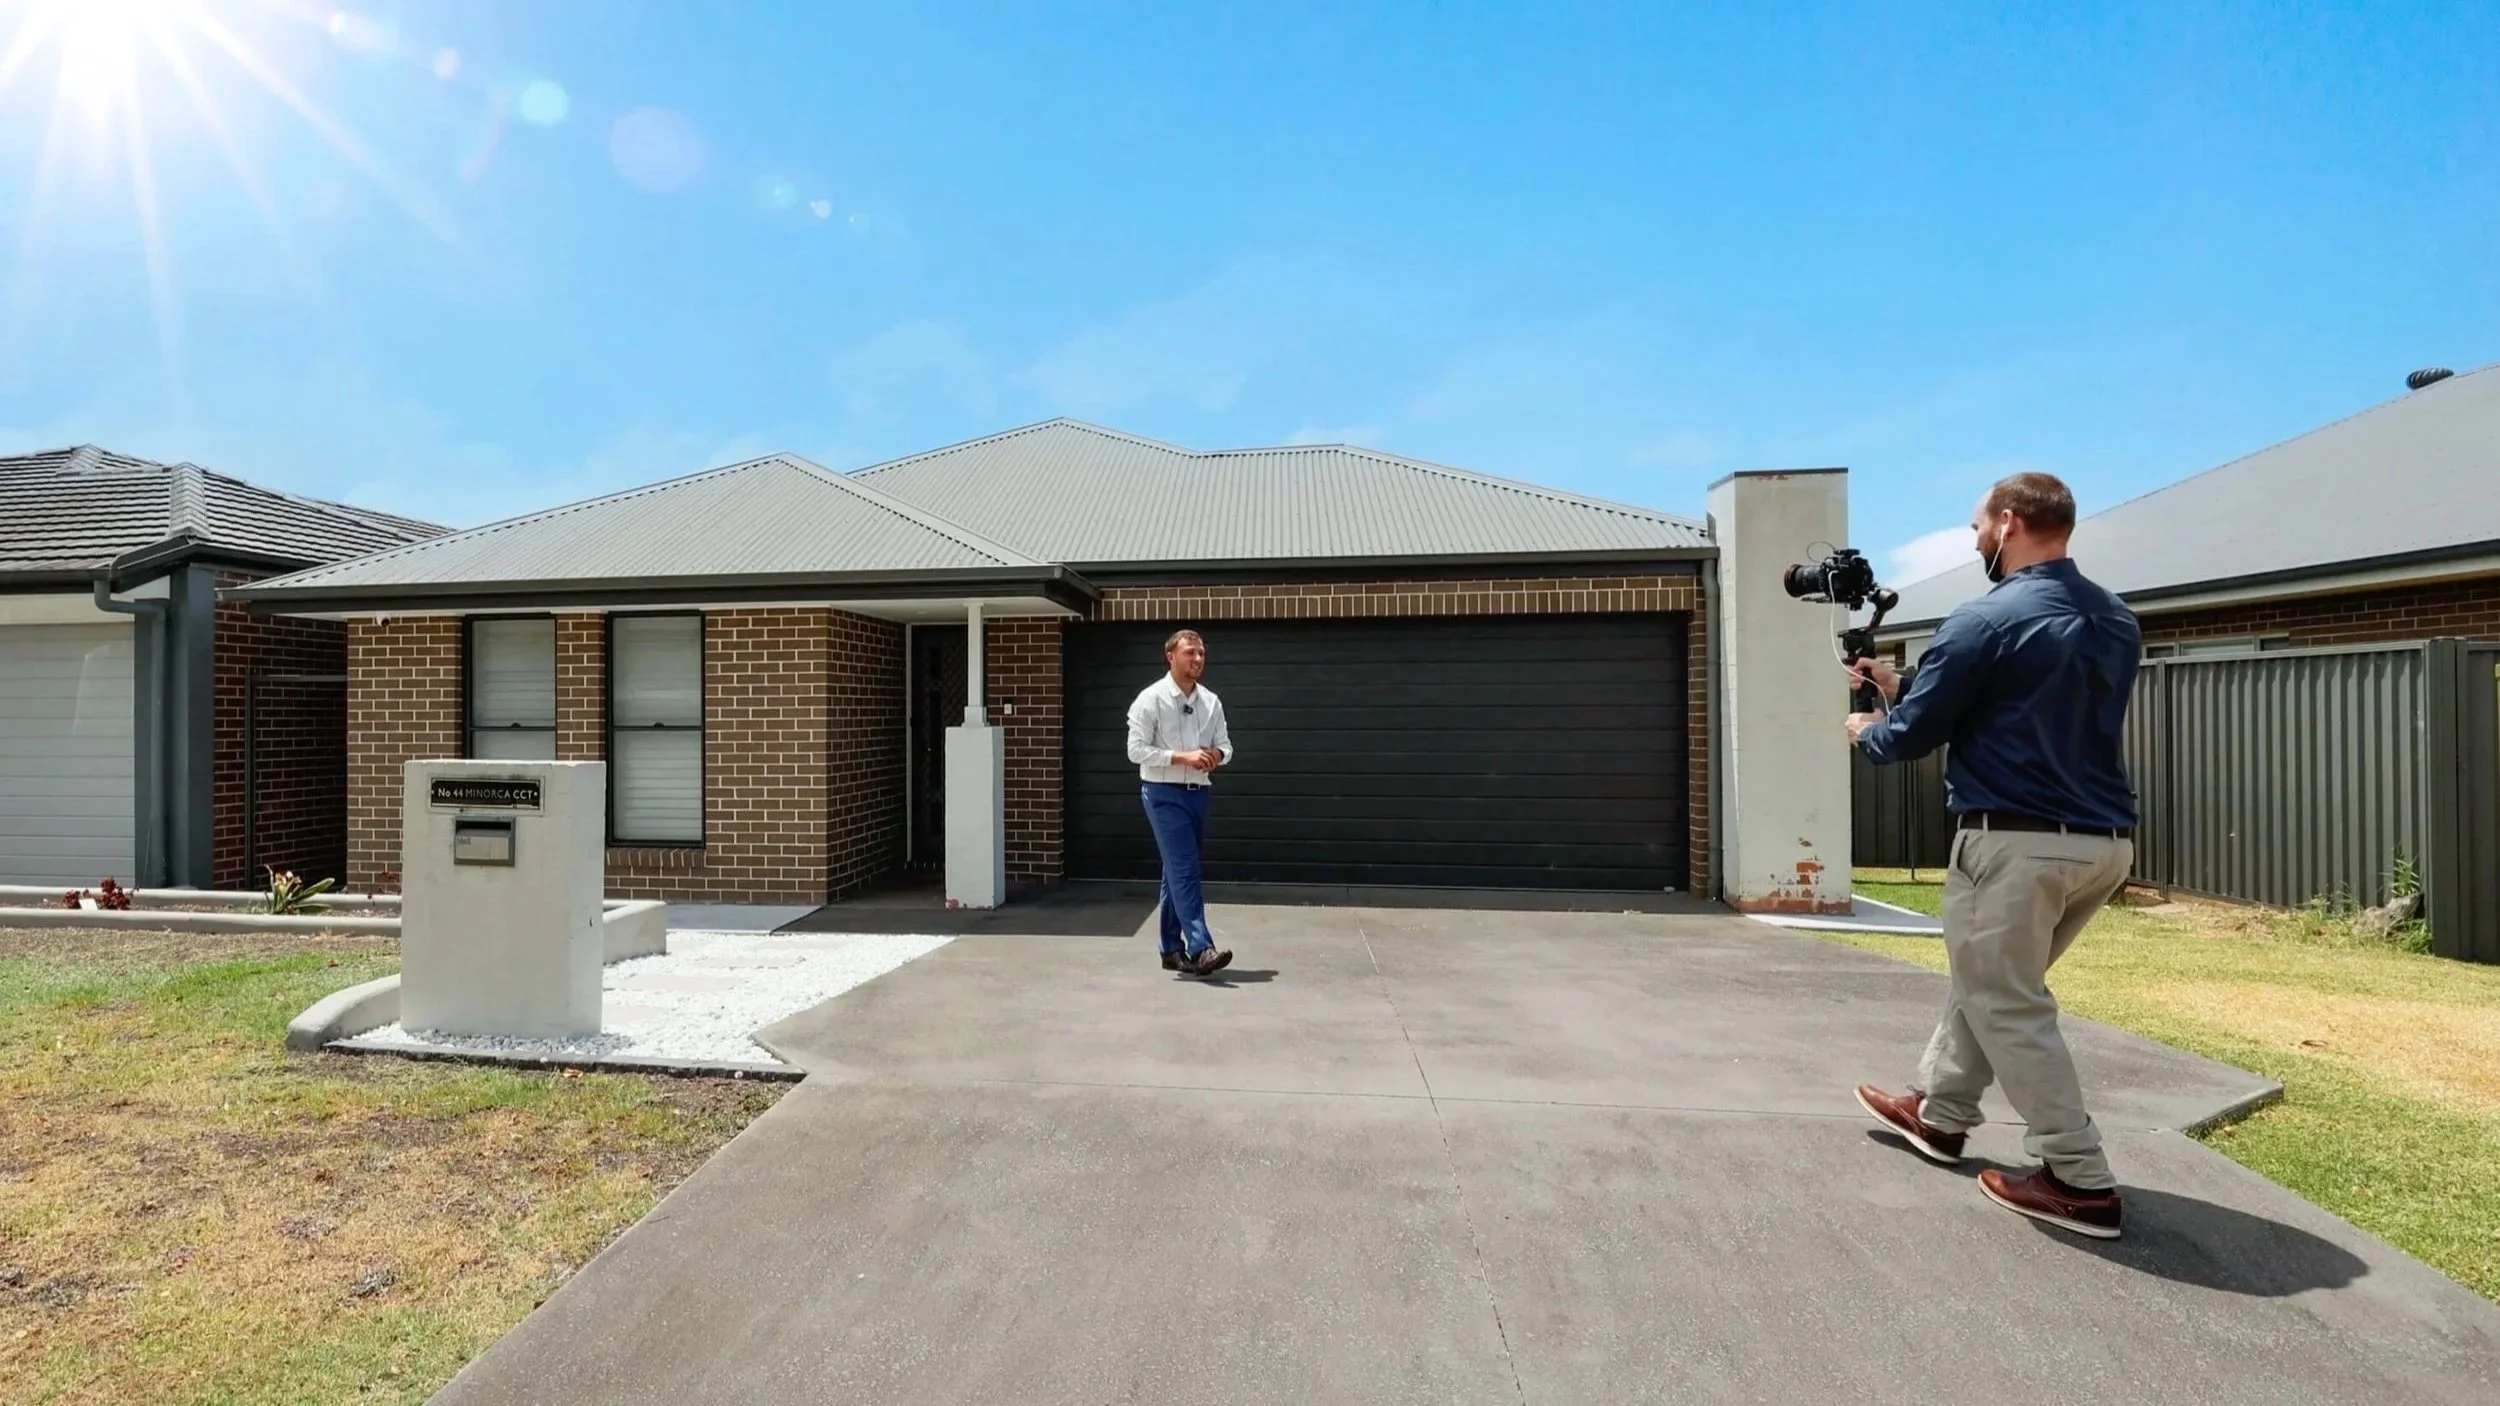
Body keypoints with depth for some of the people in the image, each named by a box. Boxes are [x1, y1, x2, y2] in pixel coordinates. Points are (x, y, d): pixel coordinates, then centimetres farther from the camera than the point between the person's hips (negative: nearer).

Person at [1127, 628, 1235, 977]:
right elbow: (1136, 750, -13)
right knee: (1184, 871, -12)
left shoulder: (1211, 701, 9)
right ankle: (1201, 948, -13)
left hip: (1198, 792, 6)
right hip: (1164, 793, -6)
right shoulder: (1151, 699, -8)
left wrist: (1215, 755, -10)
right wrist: (1183, 757, -20)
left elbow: (1225, 746, 14)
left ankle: (1172, 949, 21)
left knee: (1177, 871, 13)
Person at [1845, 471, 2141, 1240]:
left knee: (2009, 1006, 5)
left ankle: (2080, 1181, 10)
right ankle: (1938, 1112, 36)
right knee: (1990, 981, 21)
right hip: (2105, 842, 9)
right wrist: (1905, 685, 22)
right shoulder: (2117, 622, 12)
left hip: (2017, 843, -9)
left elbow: (1911, 738, -11)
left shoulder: (1985, 621, -14)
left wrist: (1867, 729, 13)